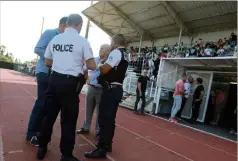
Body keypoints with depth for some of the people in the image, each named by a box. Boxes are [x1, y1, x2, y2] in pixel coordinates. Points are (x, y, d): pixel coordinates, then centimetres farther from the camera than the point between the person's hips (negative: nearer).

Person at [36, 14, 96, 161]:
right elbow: (92, 66, -10)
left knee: (49, 115, 17)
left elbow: (47, 63, 13)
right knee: (69, 119, 6)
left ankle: (42, 148, 32)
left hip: (54, 79, 5)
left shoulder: (55, 39, 7)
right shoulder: (82, 41, -7)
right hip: (70, 83, -5)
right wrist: (80, 64, 11)